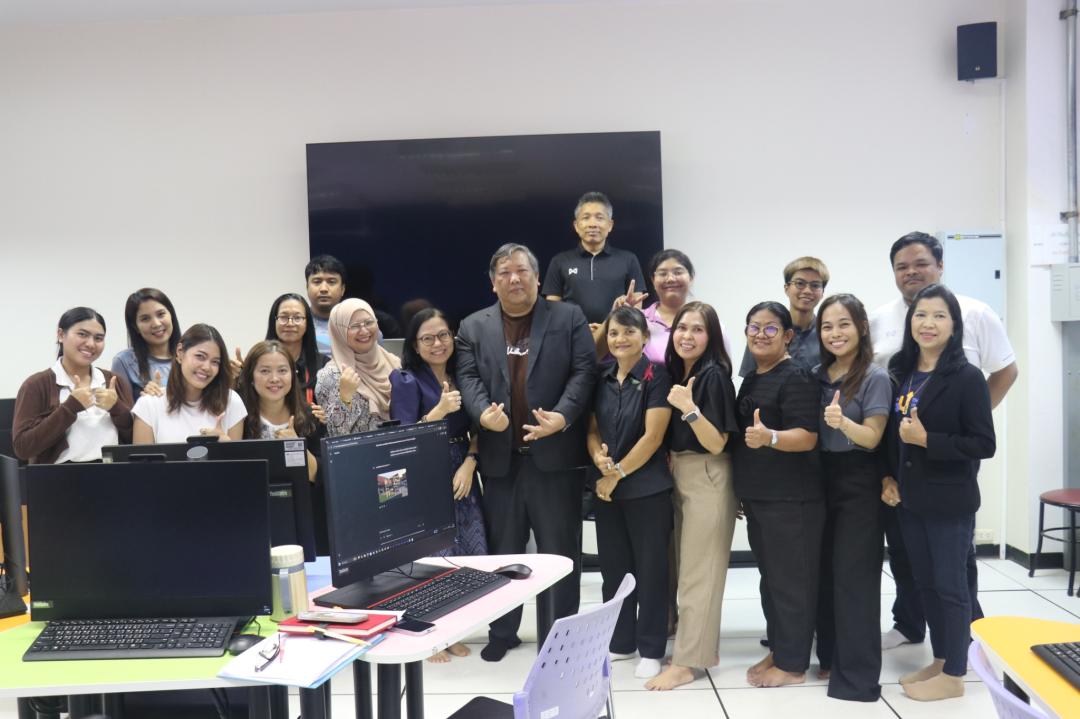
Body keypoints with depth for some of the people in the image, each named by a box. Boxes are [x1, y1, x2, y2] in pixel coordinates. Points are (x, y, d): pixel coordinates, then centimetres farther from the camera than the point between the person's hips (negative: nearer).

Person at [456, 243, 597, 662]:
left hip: (555, 452, -2)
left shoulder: (568, 318, 4)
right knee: (502, 548, 11)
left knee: (561, 548, 7)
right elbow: (468, 377, 2)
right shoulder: (473, 327, 10)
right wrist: (482, 413, -19)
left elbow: (584, 371, -3)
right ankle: (502, 631, 24)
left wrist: (562, 416, -18)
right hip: (500, 455, 2)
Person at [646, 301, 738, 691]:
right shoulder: (675, 372, 6)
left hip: (707, 479, -8)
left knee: (699, 572, -2)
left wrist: (689, 408, -29)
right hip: (679, 477, 8)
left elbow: (716, 444, -18)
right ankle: (698, 646, 26)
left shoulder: (714, 374, -15)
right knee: (686, 567, 14)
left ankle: (687, 661, 5)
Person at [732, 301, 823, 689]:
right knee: (769, 577, 16)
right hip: (757, 496, 9)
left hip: (791, 498, -9)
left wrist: (769, 438, -39)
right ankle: (778, 649, 28)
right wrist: (742, 490, 22)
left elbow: (807, 437, -21)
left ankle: (792, 663, 10)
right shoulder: (750, 380, 13)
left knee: (791, 580, 0)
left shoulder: (796, 377, -13)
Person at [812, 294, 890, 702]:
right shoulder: (816, 376, 7)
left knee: (853, 576, -3)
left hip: (858, 484, -6)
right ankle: (831, 656, 25)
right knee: (824, 571, 11)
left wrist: (842, 421, -32)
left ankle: (857, 673, 5)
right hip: (821, 480, 6)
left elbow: (872, 438, -16)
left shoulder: (875, 378, -9)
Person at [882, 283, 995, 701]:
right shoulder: (901, 374, 7)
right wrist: (889, 478, 3)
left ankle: (954, 675, 17)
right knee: (925, 583, 15)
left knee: (950, 585, 4)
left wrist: (927, 439, -22)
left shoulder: (967, 377, -12)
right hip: (909, 499, 6)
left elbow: (984, 444, -16)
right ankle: (940, 660, 30)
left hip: (949, 502, -6)